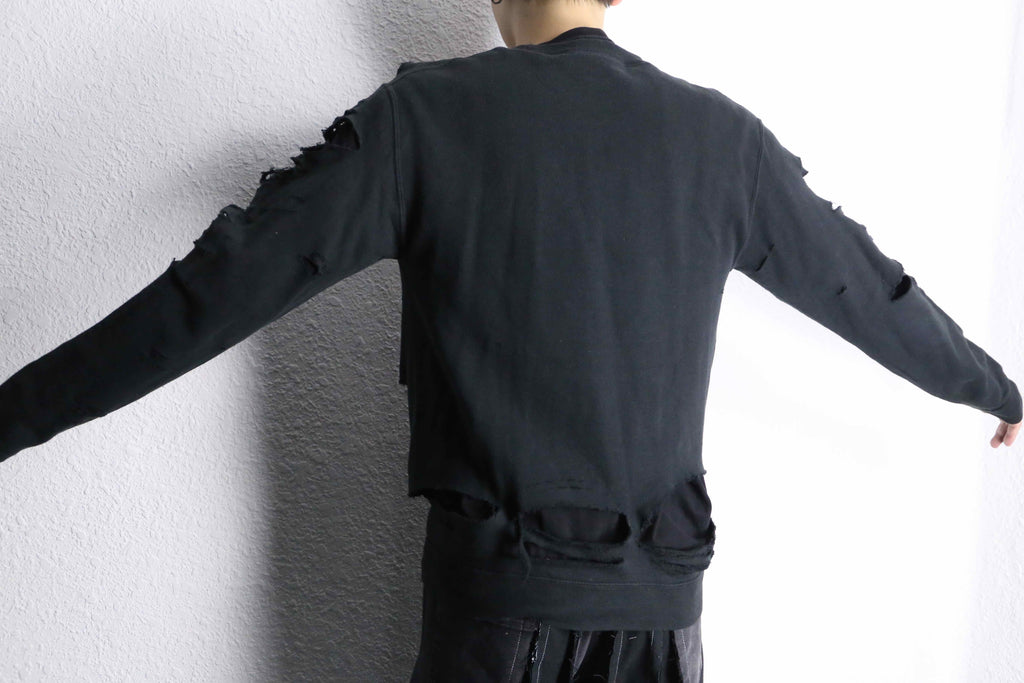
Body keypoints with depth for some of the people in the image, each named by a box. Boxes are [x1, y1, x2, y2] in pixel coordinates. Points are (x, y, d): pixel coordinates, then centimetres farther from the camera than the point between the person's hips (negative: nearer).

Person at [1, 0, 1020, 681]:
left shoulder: (426, 115, -10)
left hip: (494, 586, -2)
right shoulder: (718, 135, 0)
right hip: (658, 588, 3)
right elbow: (863, 287, 11)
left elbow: (228, 284, -13)